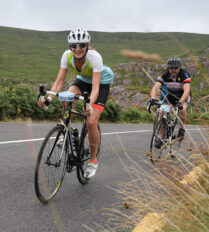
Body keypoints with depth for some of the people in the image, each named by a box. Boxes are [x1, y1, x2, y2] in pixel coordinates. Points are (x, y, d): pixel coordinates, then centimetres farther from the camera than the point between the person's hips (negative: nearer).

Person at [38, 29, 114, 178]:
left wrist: (90, 104, -57)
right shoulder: (67, 56, -24)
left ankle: (93, 160, 4)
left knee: (91, 122, -17)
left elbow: (95, 87, -39)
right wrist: (49, 97, -40)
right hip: (83, 80, 4)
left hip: (102, 82, -4)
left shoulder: (95, 57, -35)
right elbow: (60, 80, -22)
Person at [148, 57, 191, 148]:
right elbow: (156, 87, -32)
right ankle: (160, 137, -7)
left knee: (182, 110, -32)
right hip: (169, 96, 2)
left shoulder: (184, 74, -28)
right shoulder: (164, 74, -22)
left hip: (183, 96, -2)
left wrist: (180, 102, -56)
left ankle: (182, 128, -3)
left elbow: (187, 90, -40)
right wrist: (152, 98, -52)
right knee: (162, 112, -20)